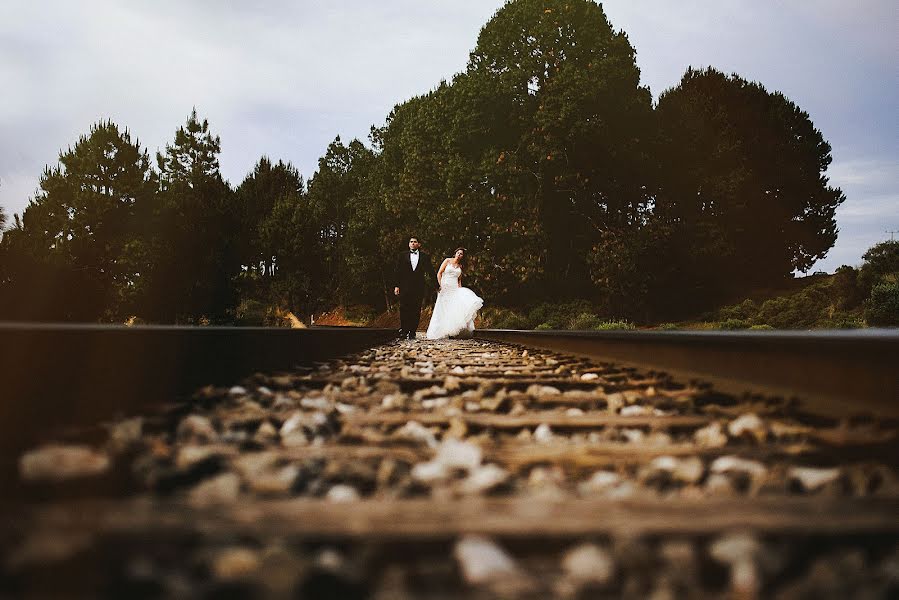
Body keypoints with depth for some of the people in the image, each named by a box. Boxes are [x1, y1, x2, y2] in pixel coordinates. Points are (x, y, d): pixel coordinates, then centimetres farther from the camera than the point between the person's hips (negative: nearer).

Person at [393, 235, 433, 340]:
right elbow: (397, 272, 7)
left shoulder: (425, 257, 10)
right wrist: (396, 286, -2)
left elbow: (430, 272, 10)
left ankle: (412, 331, 4)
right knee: (404, 310, -3)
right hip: (404, 288, 0)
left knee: (416, 311, -1)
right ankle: (403, 331, 5)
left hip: (418, 288, 0)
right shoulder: (402, 256, 11)